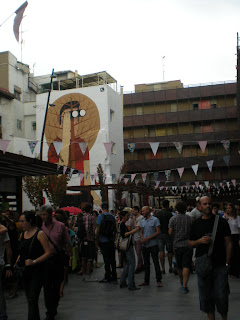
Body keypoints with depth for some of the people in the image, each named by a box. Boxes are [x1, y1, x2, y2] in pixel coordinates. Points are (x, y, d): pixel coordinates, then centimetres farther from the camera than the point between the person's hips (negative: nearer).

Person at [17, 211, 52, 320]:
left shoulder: (40, 234, -9)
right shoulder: (23, 234, 11)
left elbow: (48, 252, -12)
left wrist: (34, 261, -21)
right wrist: (18, 260, 4)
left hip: (36, 271, -7)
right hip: (24, 271, 7)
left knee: (32, 300, -11)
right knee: (29, 299, 14)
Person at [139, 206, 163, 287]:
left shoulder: (155, 220, -6)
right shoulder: (142, 221, 12)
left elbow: (158, 232, -10)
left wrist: (148, 238, -17)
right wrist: (142, 238, -5)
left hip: (153, 245, -6)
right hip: (144, 245, 6)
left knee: (156, 262, -2)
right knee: (146, 263, 11)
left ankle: (159, 280, 5)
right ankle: (146, 280, 19)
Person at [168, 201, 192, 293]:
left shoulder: (173, 219, -5)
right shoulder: (189, 218, -4)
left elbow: (170, 232, -6)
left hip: (177, 245, 1)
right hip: (187, 244, -1)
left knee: (179, 266, 18)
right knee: (186, 266, -1)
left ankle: (182, 281, 36)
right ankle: (184, 286, -8)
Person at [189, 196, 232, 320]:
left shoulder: (221, 221, 1)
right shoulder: (196, 224, 6)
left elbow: (228, 243, 2)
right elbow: (190, 243, 12)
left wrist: (227, 263, -3)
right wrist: (199, 241, -10)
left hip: (220, 265, -2)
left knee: (221, 295, 0)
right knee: (206, 296, 8)